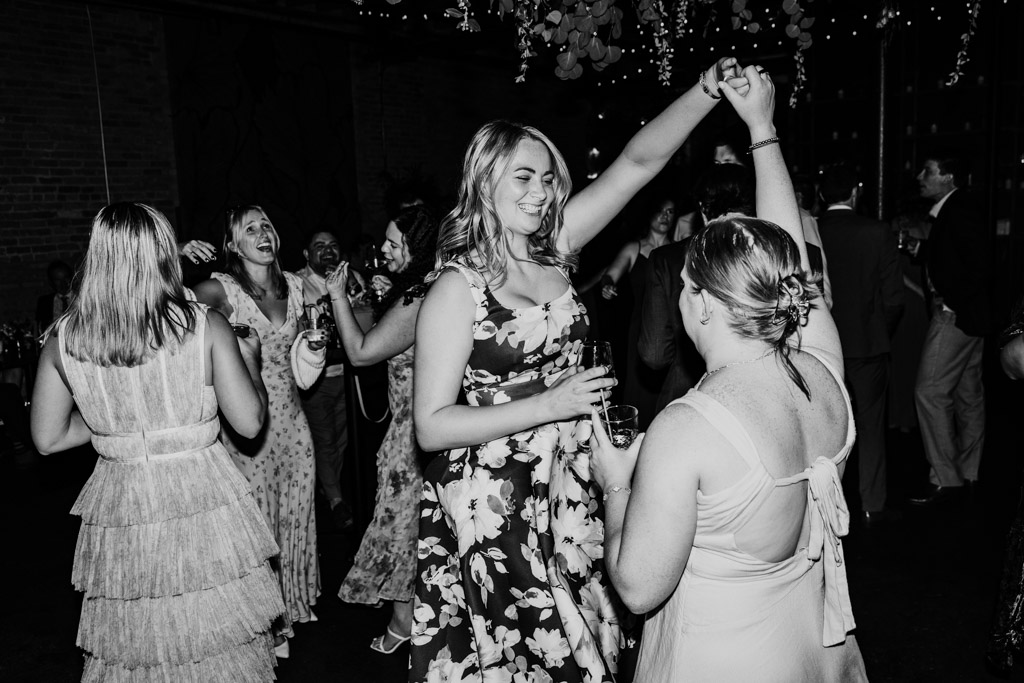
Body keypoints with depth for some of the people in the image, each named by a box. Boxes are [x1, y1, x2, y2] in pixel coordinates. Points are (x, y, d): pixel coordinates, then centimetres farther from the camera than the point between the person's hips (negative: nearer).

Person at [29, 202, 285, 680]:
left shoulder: (62, 339, -4)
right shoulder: (205, 327, -12)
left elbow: (48, 439, 6)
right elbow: (249, 422, -7)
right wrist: (250, 358, 8)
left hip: (118, 511, 3)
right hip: (201, 503, -2)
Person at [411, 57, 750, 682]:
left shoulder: (553, 250, 2)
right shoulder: (458, 286, -13)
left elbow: (639, 162, -1)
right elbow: (431, 427, -16)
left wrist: (706, 93, -14)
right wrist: (548, 405, -20)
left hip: (569, 493, 6)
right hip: (493, 506, -5)